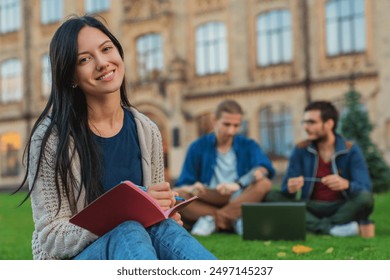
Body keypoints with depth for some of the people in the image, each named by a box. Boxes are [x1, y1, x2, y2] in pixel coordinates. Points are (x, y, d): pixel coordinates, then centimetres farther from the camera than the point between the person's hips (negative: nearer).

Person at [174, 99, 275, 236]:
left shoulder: (248, 146, 6)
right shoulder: (198, 147, 6)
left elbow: (264, 168, -14)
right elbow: (183, 185, 0)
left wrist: (238, 184, -33)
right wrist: (192, 189, -25)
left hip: (241, 203, 0)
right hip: (206, 203, 0)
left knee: (264, 184, -25)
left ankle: (212, 219, -23)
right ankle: (233, 220, -26)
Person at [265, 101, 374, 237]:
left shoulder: (351, 150, -4)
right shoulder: (301, 150, 2)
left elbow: (365, 189, -14)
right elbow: (286, 189, -3)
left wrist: (346, 184, -37)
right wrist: (290, 188, -29)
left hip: (342, 209, -2)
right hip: (312, 208, 3)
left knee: (365, 198, -32)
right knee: (270, 197, -21)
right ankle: (330, 227, -31)